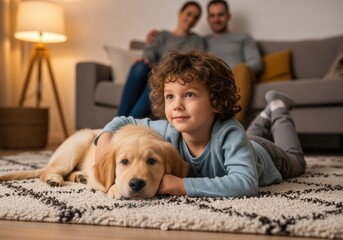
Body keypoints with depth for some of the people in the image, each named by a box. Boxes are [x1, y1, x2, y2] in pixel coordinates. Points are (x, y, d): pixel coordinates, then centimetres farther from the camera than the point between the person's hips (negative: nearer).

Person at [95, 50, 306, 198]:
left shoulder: (229, 133, -50)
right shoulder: (169, 132, -37)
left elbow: (246, 183, -62)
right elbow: (124, 122, -23)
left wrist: (182, 185, -64)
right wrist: (105, 138, -45)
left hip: (263, 154, -3)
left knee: (295, 162, 34)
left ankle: (278, 110, 45)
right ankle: (267, 116, 58)